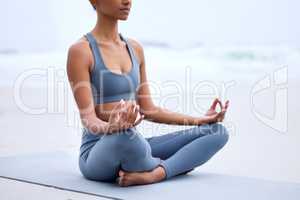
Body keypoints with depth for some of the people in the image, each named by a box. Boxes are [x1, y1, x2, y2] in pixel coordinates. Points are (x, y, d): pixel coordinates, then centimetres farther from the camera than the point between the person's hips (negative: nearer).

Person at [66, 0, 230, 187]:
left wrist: (200, 120, 10)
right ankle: (161, 167, -13)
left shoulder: (135, 48, 12)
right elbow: (89, 119, -16)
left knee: (218, 132, -7)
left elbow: (148, 110, 14)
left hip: (135, 148, 7)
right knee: (126, 136, -43)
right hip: (98, 155, -7)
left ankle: (153, 174, -25)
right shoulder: (80, 51, -9)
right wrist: (111, 128, -38)